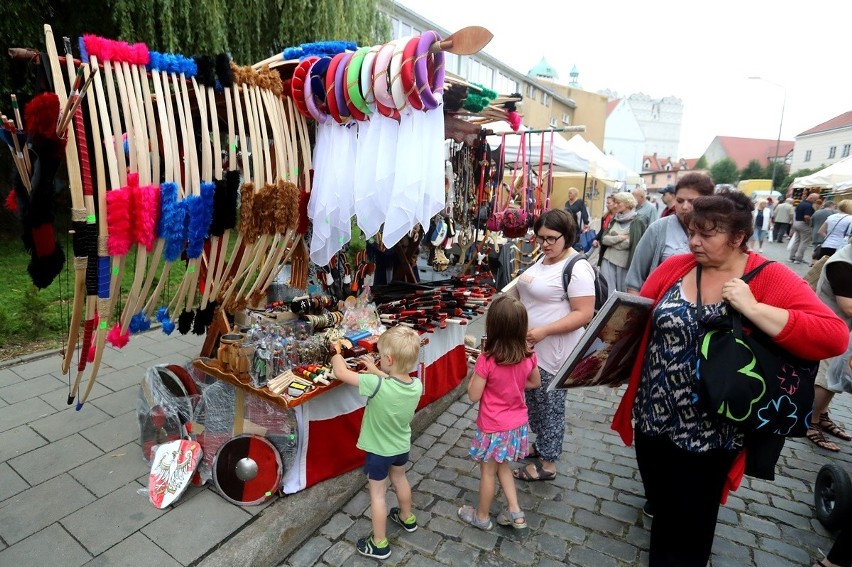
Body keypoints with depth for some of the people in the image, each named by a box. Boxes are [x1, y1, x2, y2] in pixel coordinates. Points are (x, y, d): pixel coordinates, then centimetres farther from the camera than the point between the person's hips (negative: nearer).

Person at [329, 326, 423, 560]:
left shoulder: (377, 385, -38)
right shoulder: (416, 385, -21)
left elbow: (340, 373, -30)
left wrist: (336, 354, -11)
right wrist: (377, 371, 2)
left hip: (379, 450, -5)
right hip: (402, 445, 6)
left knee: (377, 494, 16)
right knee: (399, 479, 31)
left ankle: (379, 544, 33)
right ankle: (407, 518, 54)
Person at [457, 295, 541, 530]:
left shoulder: (487, 360, -28)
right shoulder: (528, 355, -12)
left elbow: (473, 395, -19)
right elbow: (535, 383, 7)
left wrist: (475, 372, -6)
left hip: (494, 429, -5)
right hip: (518, 424, 5)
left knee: (487, 471, 17)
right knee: (502, 466, 28)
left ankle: (482, 516, 37)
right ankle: (515, 511, 30)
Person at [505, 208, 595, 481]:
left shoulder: (577, 268, -20)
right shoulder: (543, 258, 8)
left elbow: (584, 314, -23)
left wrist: (543, 331, -28)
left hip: (553, 352, -9)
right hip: (530, 347, 9)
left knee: (550, 405, 7)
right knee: (534, 400, 21)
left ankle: (547, 464, 25)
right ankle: (541, 445, 42)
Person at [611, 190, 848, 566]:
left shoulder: (771, 279, -11)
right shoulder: (673, 267, -1)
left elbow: (835, 336, -21)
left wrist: (752, 309, -28)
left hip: (709, 432, -4)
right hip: (652, 418, 4)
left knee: (689, 527, 14)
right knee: (660, 505, 26)